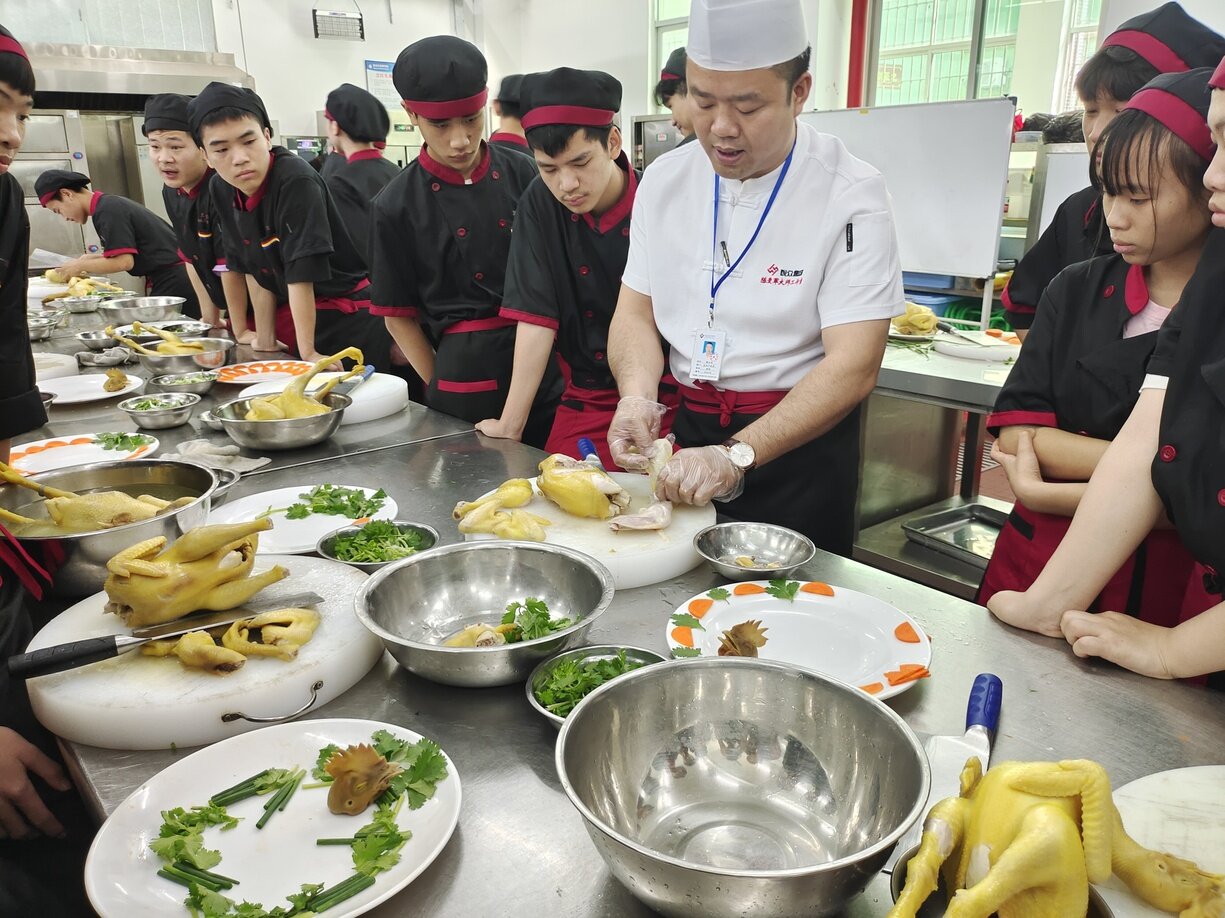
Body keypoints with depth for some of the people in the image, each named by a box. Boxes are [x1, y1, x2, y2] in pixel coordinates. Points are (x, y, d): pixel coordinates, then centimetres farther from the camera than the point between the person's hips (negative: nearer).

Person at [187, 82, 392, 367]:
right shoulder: (222, 190, 0)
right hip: (291, 320, 7)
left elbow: (301, 274, -23)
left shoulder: (296, 180, -22)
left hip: (350, 320, -6)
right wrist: (265, 338, 7)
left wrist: (308, 352, -21)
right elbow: (254, 270, 8)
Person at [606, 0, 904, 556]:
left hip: (802, 442, -4)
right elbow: (637, 311, 3)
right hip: (689, 430, 5)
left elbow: (853, 366, -21)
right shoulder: (665, 180, -1)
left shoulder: (851, 195, -16)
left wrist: (736, 455, -30)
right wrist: (637, 397, -17)